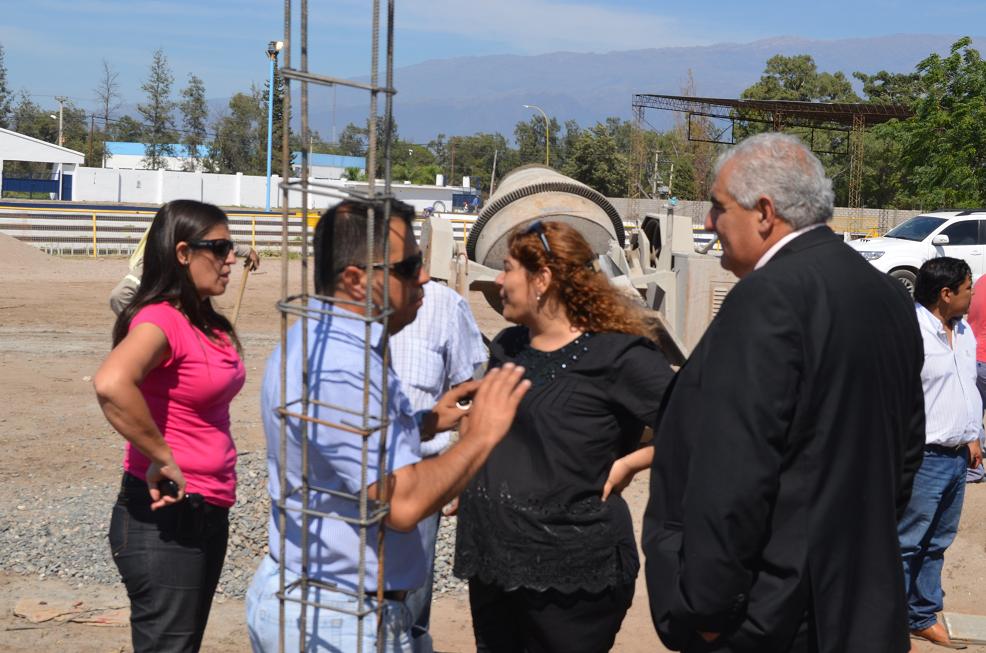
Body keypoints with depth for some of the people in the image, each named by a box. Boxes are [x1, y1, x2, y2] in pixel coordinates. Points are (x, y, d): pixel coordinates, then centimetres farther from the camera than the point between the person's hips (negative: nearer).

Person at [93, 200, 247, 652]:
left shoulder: (208, 325, 11)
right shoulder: (160, 319, -18)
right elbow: (110, 383, -37)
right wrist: (161, 460, -28)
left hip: (208, 514, 9)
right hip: (165, 517, -9)